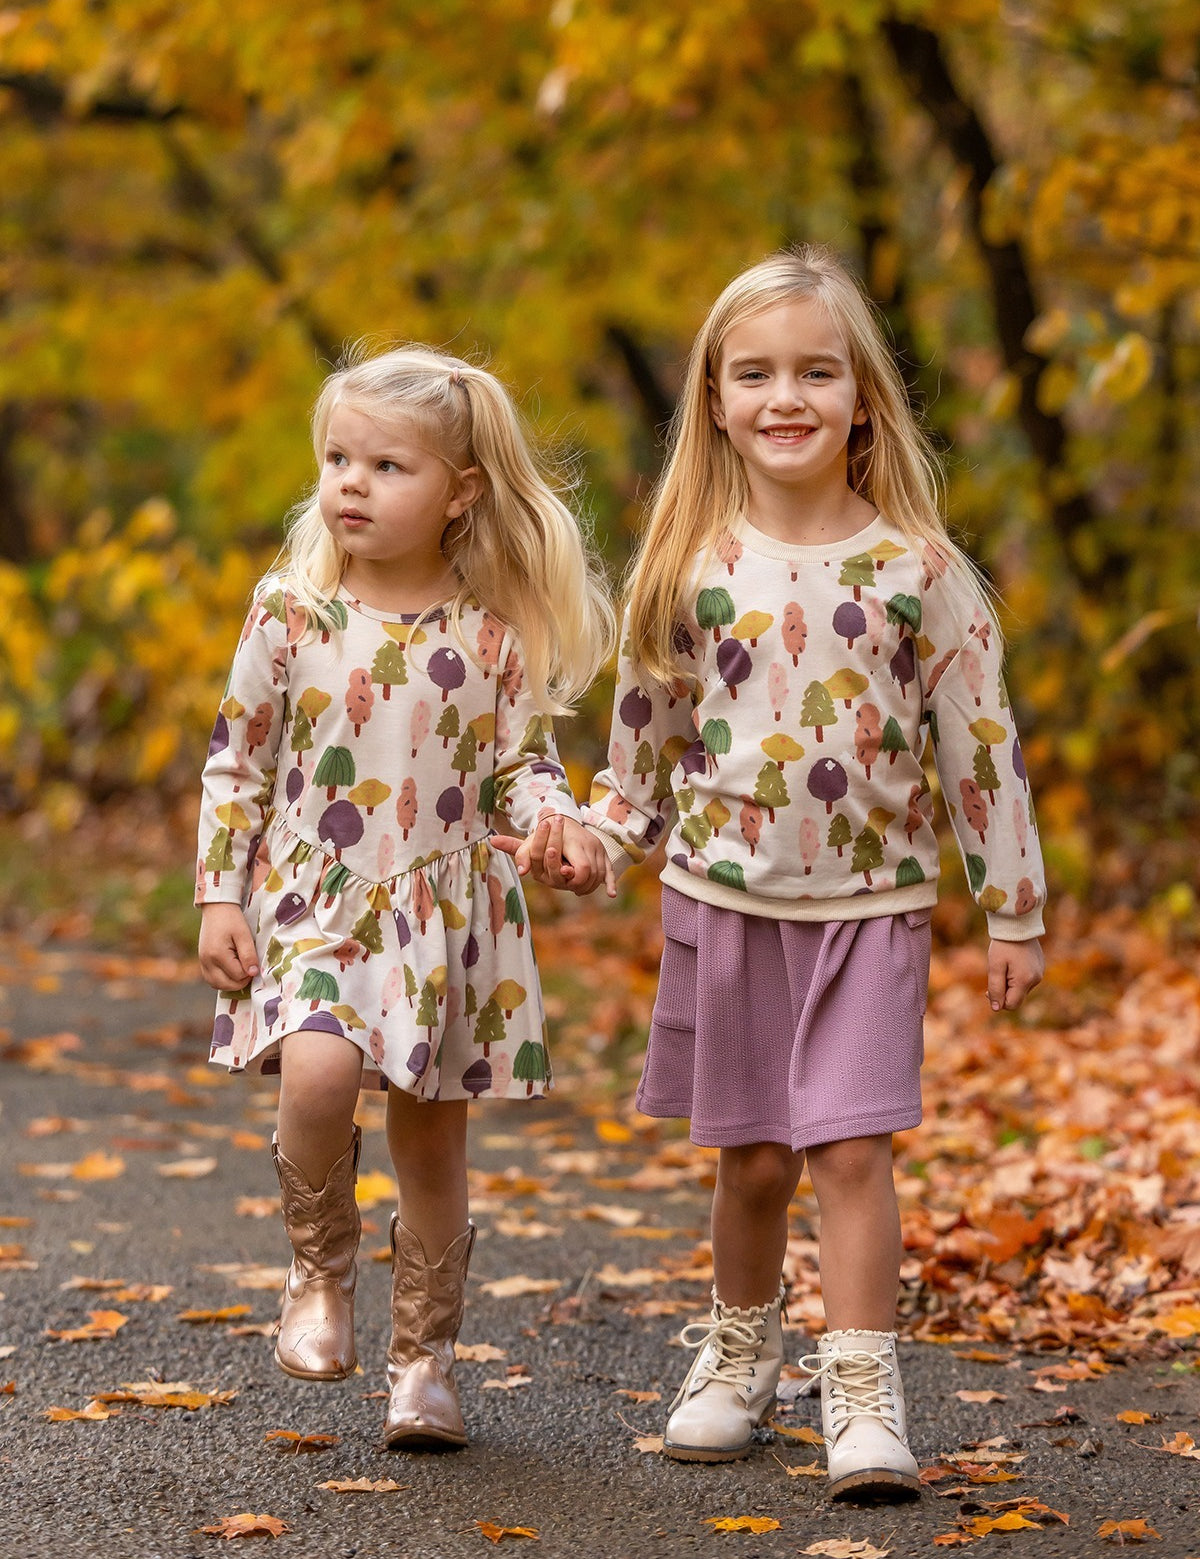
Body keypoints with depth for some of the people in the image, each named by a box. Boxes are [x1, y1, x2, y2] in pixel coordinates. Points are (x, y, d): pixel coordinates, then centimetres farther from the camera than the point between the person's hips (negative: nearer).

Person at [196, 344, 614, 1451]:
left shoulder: (494, 631, -3)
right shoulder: (290, 612, -2)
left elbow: (522, 761, 4)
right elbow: (237, 762, 4)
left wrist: (560, 823, -17)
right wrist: (220, 898, 0)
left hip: (449, 913, 1)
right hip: (313, 901, -1)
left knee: (433, 1139, 7)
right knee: (318, 1069, -27)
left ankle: (424, 1360, 24)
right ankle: (321, 1270, 0)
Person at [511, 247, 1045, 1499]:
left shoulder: (916, 569, -7)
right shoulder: (690, 569, -2)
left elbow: (982, 744, -3)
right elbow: (647, 748, 9)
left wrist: (1015, 912, -2)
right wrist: (586, 839, -4)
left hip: (872, 903, -2)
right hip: (724, 897, 2)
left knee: (852, 1147, -8)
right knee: (754, 1156, 11)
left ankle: (861, 1393, -2)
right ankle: (739, 1350, 32)